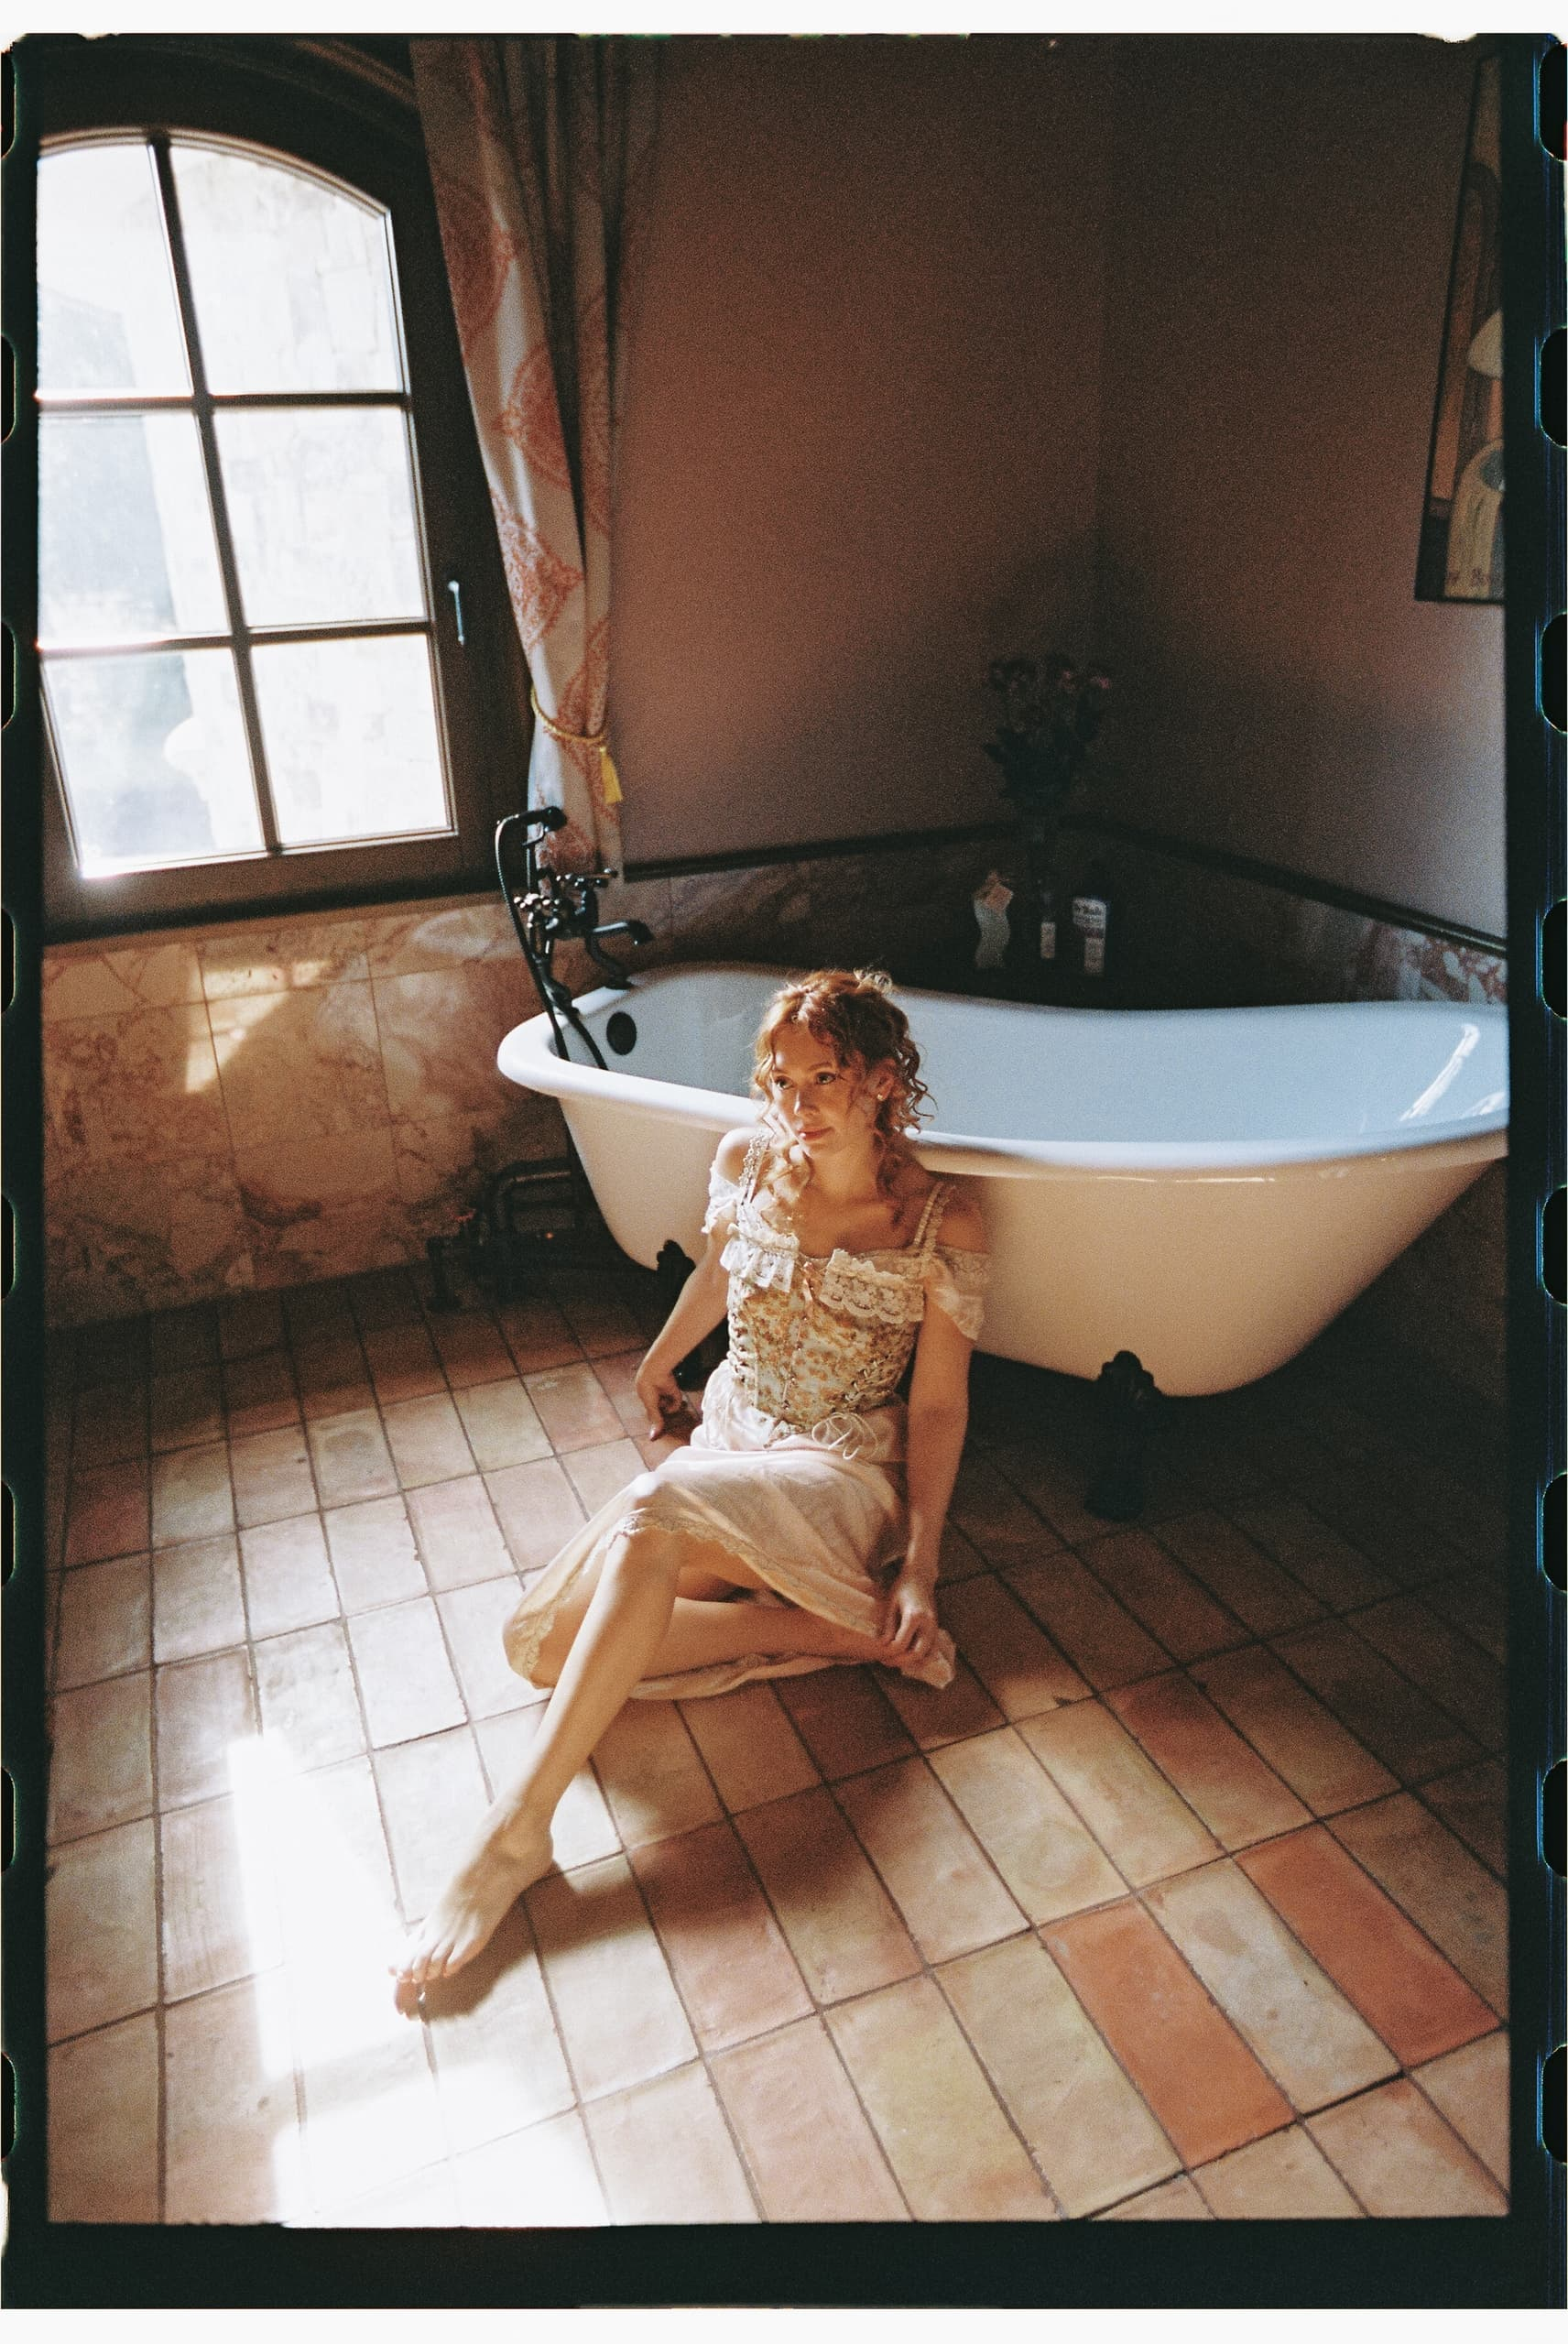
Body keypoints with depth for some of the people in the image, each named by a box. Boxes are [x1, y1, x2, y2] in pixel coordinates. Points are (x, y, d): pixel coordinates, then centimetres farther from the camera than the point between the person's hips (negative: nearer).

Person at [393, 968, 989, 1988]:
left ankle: (516, 1829, -30)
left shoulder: (944, 1222, -12)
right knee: (539, 1642, -15)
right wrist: (659, 1363, 35)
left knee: (649, 1512, -37)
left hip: (840, 1479, -6)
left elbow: (940, 1404, -6)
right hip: (724, 1448, 6)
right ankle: (830, 1627, -15)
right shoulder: (746, 1162, -2)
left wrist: (920, 1566, -13)